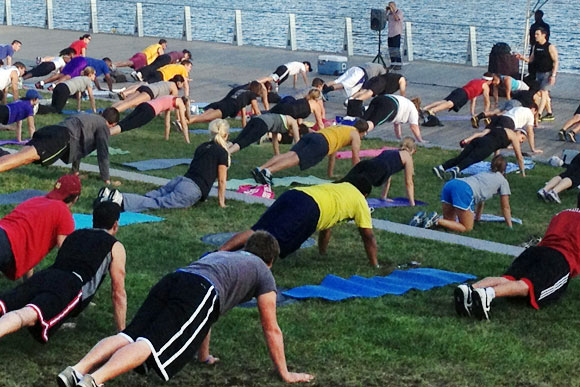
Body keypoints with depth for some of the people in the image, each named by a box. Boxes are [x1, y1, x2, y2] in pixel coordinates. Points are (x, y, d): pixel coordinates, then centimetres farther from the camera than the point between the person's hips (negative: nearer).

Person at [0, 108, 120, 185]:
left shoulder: (89, 118, 41)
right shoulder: (103, 126, 15)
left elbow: (77, 145, 49)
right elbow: (102, 153, 8)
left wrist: (75, 171, 54)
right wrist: (107, 180, 12)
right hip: (63, 138, -7)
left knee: (21, 156, -12)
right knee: (25, 157, -28)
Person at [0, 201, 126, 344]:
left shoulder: (74, 235, 37)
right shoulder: (115, 247, 20)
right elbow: (118, 293, 20)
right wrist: (122, 332, 29)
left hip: (43, 277, 5)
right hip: (69, 288, -5)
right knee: (25, 315, -31)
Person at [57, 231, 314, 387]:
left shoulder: (219, 255, 46)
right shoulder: (263, 273, 28)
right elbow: (271, 329, 28)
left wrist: (204, 357, 62)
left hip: (170, 281, 6)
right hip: (199, 296, -6)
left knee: (129, 336, -9)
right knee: (151, 345, -21)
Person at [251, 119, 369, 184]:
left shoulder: (339, 127, 44)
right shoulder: (355, 135, 21)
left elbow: (332, 155, 50)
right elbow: (356, 159, 17)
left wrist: (330, 175, 54)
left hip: (311, 135, 6)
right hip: (322, 143, -6)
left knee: (290, 154, -12)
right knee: (296, 158, -22)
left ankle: (260, 169, -32)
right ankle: (267, 171, -43)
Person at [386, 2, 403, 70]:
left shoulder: (399, 12, -5)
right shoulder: (390, 13, 16)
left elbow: (397, 18, -22)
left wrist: (392, 11, -16)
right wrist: (386, 11, 7)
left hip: (397, 33, -8)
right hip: (390, 33, 8)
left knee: (396, 49, -11)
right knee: (391, 50, 8)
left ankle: (398, 65, -11)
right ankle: (393, 64, 14)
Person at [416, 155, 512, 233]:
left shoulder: (484, 174, 39)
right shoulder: (503, 181, 20)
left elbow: (480, 200, 48)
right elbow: (505, 208, 24)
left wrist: (477, 218, 57)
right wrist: (510, 227, 33)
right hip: (464, 191, -7)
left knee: (449, 222, 19)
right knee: (467, 228, 0)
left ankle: (424, 218, -6)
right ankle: (437, 220, -18)